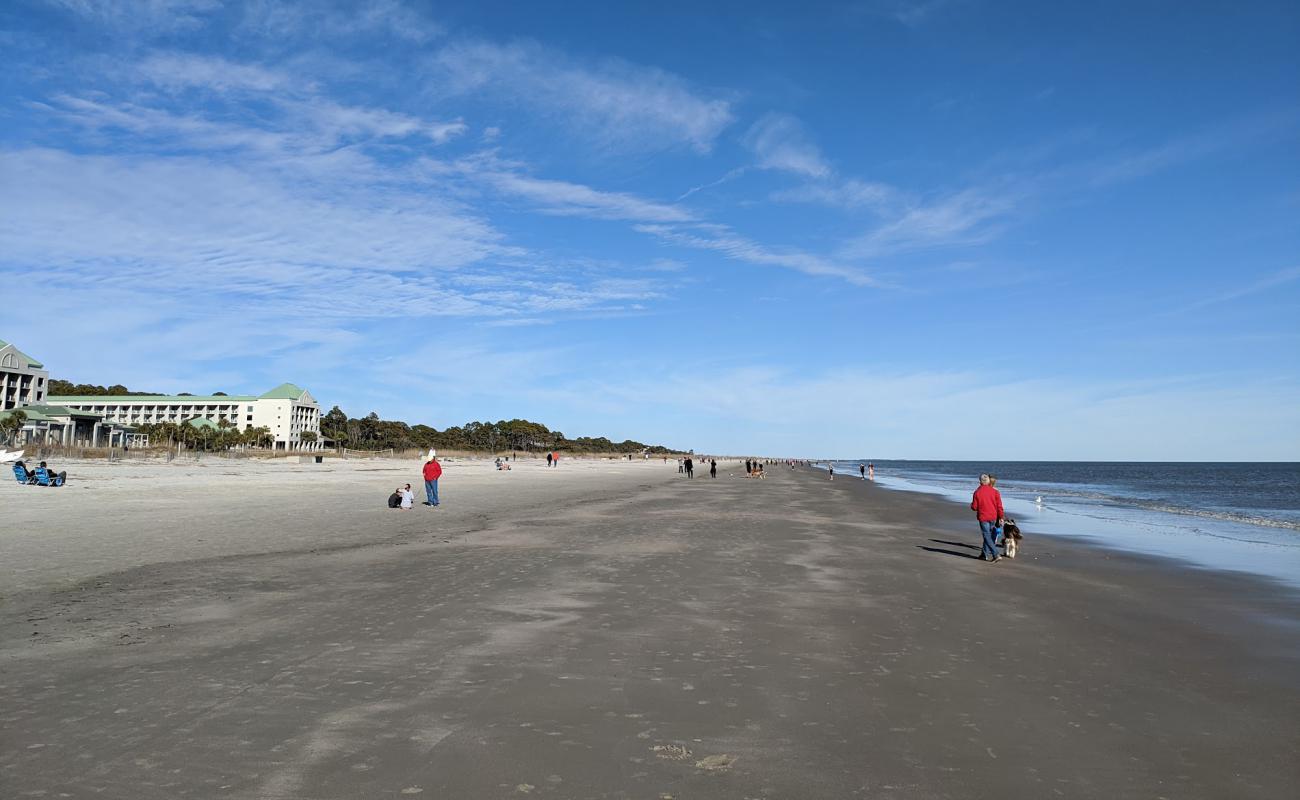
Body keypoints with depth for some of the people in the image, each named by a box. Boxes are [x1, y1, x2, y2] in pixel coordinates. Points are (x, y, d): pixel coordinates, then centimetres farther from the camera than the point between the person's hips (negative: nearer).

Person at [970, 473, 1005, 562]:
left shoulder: (977, 492, -11)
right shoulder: (995, 491, -4)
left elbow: (974, 507, -7)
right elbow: (999, 506, -3)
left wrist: (971, 504, 16)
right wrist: (1001, 518, 6)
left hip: (983, 518, -4)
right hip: (993, 518, 4)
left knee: (987, 537, 0)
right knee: (988, 535, 17)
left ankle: (996, 555, -9)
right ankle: (985, 554, 23)